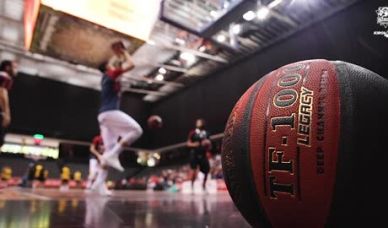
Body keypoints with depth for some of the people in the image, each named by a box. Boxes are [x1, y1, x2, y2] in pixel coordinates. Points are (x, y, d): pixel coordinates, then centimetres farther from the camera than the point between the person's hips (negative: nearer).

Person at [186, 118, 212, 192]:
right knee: (194, 170, -12)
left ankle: (204, 185, 26)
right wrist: (193, 144, -17)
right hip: (194, 154, -4)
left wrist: (208, 143, -6)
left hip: (203, 154, 4)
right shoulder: (193, 133, 3)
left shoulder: (206, 133, 12)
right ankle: (192, 185, 6)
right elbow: (188, 143, 2)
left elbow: (209, 146, 15)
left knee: (207, 170, 4)